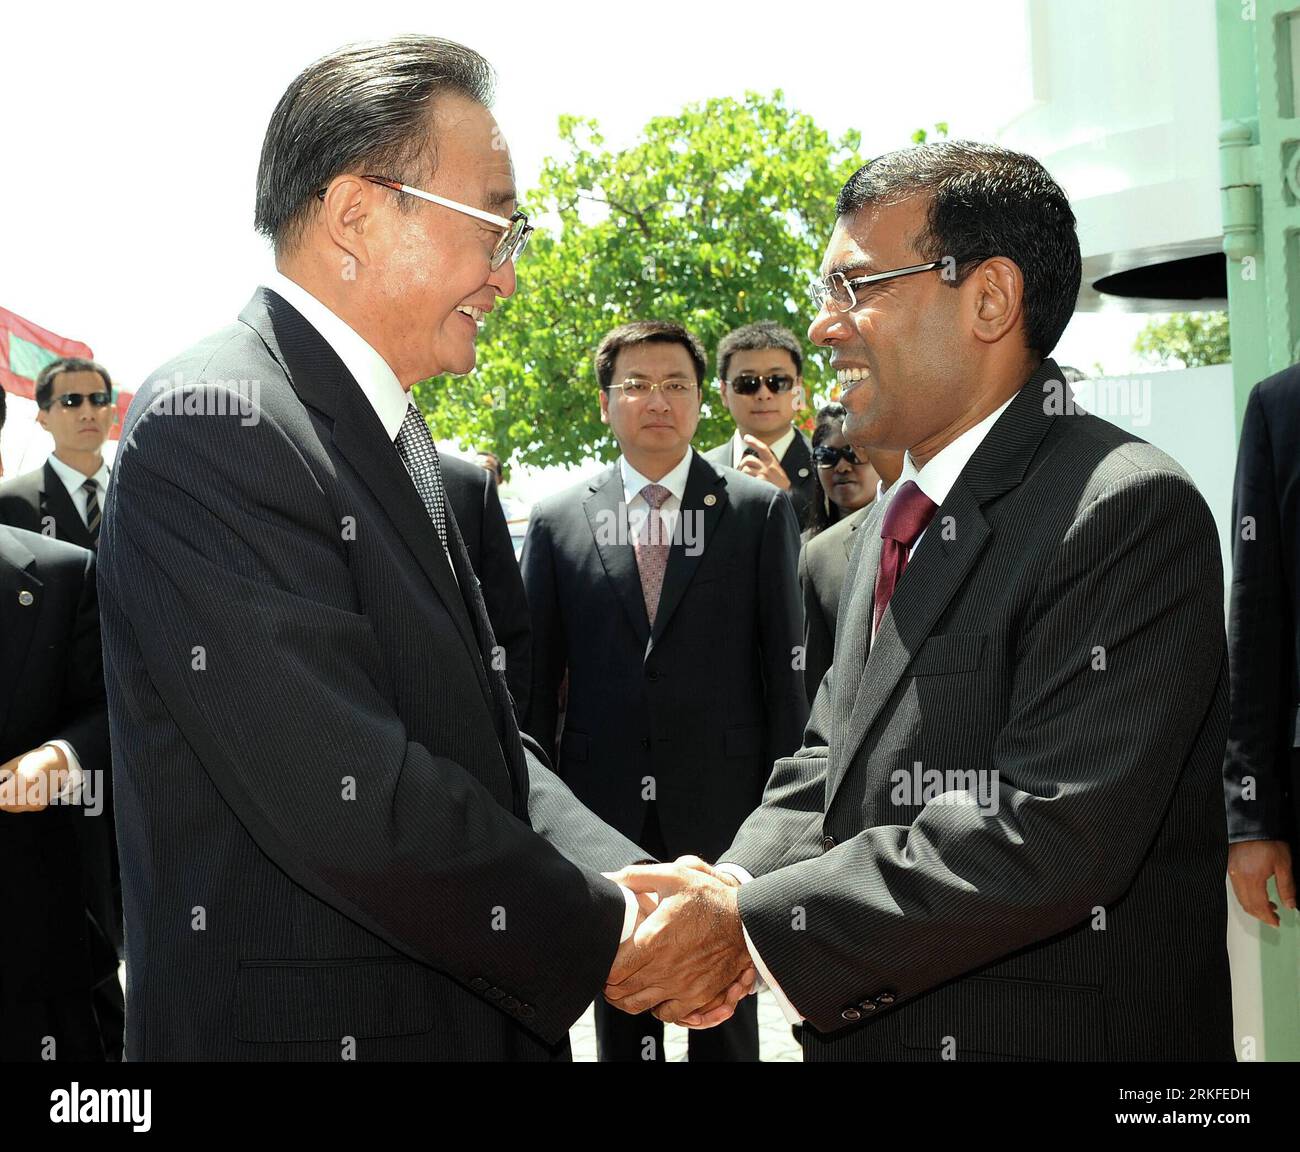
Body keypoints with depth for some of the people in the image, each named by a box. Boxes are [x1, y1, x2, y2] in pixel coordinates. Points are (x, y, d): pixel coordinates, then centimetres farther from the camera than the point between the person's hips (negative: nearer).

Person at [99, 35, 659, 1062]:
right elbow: (350, 804, -26)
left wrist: (635, 882, -6)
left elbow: (480, 740, 10)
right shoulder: (216, 425, -19)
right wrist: (604, 937, -15)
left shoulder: (396, 438, 11)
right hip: (315, 1024, -8)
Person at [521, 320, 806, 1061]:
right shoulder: (557, 521, 5)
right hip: (603, 803, 1)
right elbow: (537, 674, 7)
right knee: (620, 1015, 13)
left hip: (723, 804, -1)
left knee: (725, 1017, 9)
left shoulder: (760, 511, 2)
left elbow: (784, 664, 1)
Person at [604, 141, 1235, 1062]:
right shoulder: (896, 527, 11)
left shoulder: (1128, 510, -18)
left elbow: (1052, 837, -26)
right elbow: (829, 765, 10)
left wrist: (754, 923, -23)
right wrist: (729, 888, -10)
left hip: (1058, 1034, -7)